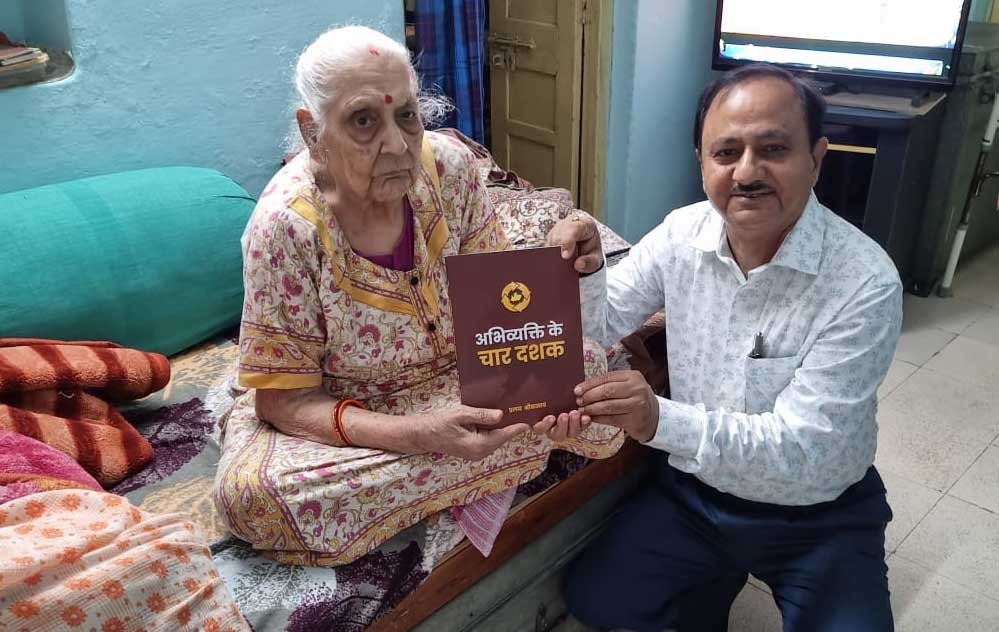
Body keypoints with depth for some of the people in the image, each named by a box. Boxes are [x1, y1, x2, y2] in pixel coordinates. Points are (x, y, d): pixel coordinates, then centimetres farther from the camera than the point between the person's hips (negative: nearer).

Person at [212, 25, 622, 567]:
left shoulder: (450, 165, -16)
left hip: (464, 371, 2)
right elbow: (284, 400, -22)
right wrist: (416, 434, -37)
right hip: (347, 413, -1)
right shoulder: (284, 227, -26)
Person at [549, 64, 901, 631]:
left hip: (818, 515, -2)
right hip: (694, 488, 3)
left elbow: (801, 447, -28)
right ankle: (716, 577, 25)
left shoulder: (866, 284, -25)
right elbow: (606, 325, -2)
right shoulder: (681, 233, -11)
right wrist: (586, 272, -25)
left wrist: (663, 421, -43)